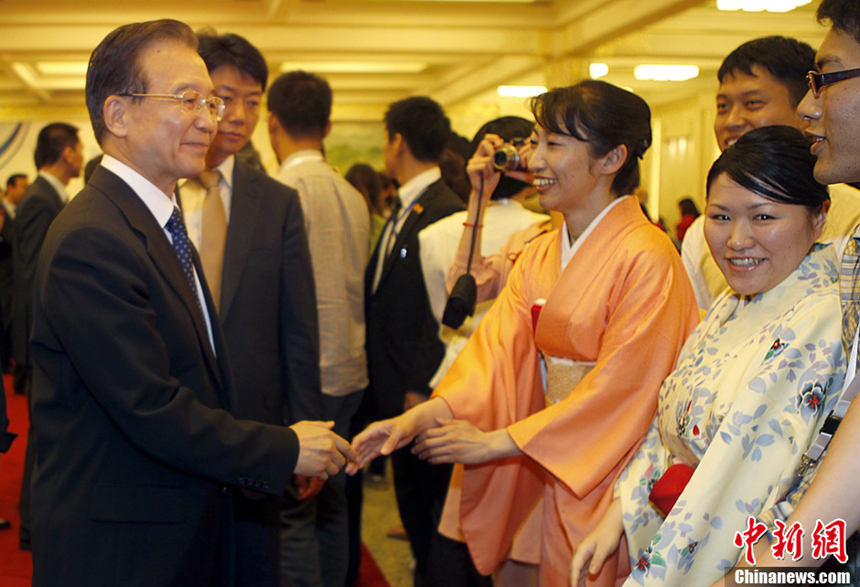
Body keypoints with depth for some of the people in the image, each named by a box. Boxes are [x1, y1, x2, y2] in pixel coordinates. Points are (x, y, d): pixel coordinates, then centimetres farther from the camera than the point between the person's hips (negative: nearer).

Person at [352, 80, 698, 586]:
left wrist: (494, 442, -19)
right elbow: (499, 348, -2)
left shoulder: (647, 259, -18)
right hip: (558, 473, 6)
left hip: (614, 480, -6)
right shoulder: (540, 256, 6)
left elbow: (622, 388, -21)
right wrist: (422, 416, -18)